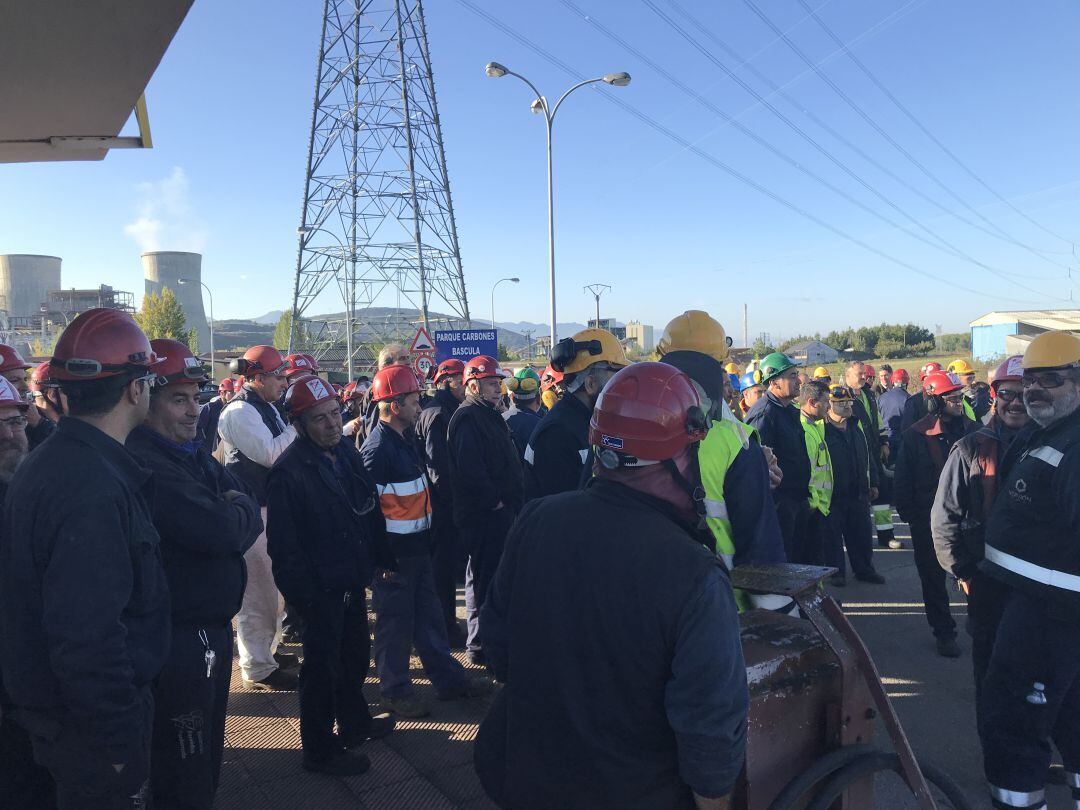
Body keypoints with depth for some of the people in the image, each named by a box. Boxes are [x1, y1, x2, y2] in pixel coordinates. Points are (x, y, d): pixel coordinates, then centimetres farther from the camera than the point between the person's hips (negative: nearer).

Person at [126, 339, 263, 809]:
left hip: (212, 628, 9)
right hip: (179, 641, -9)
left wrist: (236, 511, -14)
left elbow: (251, 516, 7)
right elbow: (222, 532, -28)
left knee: (207, 763, 24)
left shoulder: (192, 452, 9)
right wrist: (239, 512, -8)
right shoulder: (142, 463, -22)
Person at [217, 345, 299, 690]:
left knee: (268, 585, 20)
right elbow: (270, 453, -22)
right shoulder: (239, 412, -15)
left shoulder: (267, 407, 14)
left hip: (271, 506, 10)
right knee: (256, 588, -3)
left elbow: (281, 449, 20)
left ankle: (266, 651, 34)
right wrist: (298, 425, -15)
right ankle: (258, 668, 7)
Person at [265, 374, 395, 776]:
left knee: (354, 656, 24)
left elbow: (370, 511, 11)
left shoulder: (347, 451, 2)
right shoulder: (288, 472, -21)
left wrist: (382, 558, 11)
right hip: (321, 589, -8)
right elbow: (283, 545, -20)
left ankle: (355, 722, 45)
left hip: (354, 582, 8)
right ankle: (319, 749, 27)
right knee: (323, 667, 8)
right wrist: (305, 595, -19)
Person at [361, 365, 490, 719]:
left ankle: (448, 678, 28)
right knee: (395, 622, 5)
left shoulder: (402, 442, 11)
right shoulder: (377, 449, -19)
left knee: (429, 615, 17)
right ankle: (395, 692, 19)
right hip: (393, 554, -9)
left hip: (417, 549, 9)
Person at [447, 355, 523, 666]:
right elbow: (470, 470, -27)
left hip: (499, 511, 10)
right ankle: (480, 646, 8)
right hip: (484, 515, -10)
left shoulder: (488, 415, 18)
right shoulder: (468, 419, -15)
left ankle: (484, 639, 31)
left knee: (485, 578, 18)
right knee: (485, 579, -3)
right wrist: (493, 500, -18)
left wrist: (513, 499, 14)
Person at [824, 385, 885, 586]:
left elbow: (867, 456, 19)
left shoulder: (856, 427, 11)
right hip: (833, 494, -6)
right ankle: (837, 572, 16)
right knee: (833, 536, 4)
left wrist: (872, 483, 17)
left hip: (858, 492, 6)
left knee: (862, 534, 14)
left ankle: (864, 569, 27)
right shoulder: (822, 429, -12)